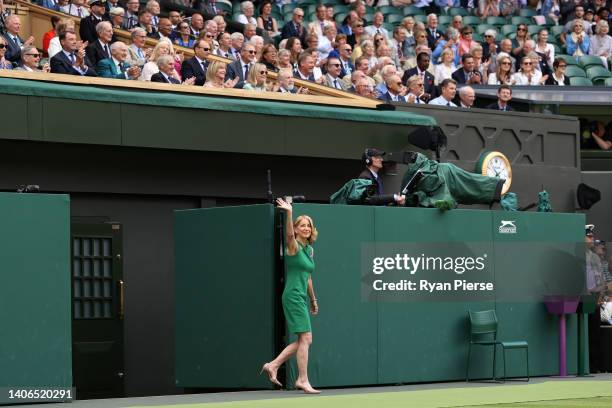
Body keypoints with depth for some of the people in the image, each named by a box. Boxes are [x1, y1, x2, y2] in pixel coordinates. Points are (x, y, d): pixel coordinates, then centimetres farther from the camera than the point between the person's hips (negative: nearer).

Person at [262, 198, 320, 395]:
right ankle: (303, 380, -6)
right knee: (306, 338, -10)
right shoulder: (294, 246, -7)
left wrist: (313, 299, 26)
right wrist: (289, 213, -42)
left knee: (303, 341, 10)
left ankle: (273, 365, 16)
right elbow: (289, 233, -30)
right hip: (293, 296, -9)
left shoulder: (310, 250, 15)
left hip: (303, 297, 9)